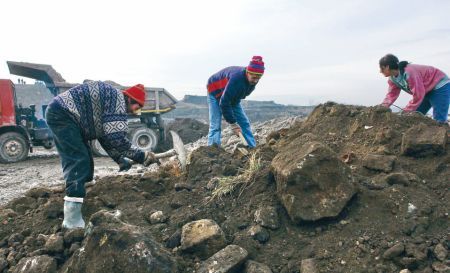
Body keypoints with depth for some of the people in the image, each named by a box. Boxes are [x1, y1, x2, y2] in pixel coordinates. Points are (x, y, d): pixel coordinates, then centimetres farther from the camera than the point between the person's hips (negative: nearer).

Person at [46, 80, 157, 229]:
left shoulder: (110, 101, 18)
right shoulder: (118, 100, -14)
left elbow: (106, 136, 20)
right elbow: (117, 138, -21)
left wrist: (120, 159, 15)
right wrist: (141, 156, -13)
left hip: (60, 115, 11)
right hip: (62, 114, -11)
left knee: (85, 162, 12)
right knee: (78, 162, -15)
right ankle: (72, 220, -17)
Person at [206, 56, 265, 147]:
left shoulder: (253, 80, -16)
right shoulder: (236, 79, -40)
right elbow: (224, 103, -36)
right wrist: (233, 124, -31)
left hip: (233, 97, 7)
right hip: (216, 93, -7)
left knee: (245, 123, 2)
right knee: (215, 125, -17)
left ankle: (253, 148, 9)